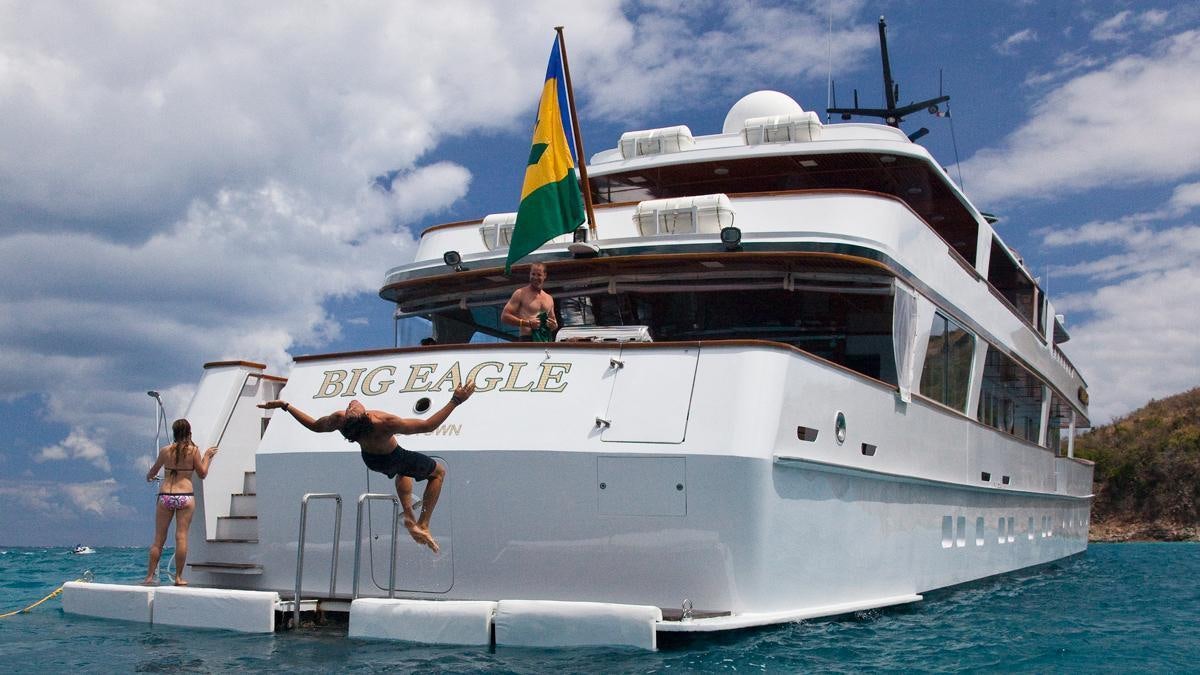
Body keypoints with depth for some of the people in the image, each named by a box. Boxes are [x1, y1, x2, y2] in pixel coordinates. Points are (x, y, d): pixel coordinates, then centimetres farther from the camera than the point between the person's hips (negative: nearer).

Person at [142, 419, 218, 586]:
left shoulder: (165, 450, 4)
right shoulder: (193, 450, -2)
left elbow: (152, 473, 17)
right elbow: (202, 474, 4)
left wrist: (149, 476, 40)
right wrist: (207, 456, 18)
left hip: (165, 496, 2)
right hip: (185, 496, -2)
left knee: (159, 539, 8)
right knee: (181, 537, 0)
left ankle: (150, 576, 12)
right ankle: (178, 577, 1)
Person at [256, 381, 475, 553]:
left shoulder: (340, 420, -36)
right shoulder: (385, 424, -47)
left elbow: (313, 425, -14)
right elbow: (427, 425, -38)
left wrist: (285, 405, -6)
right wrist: (455, 401, -39)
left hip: (370, 459, 5)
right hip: (393, 459, -5)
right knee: (439, 472, 20)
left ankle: (409, 519, 37)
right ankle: (423, 525, 11)